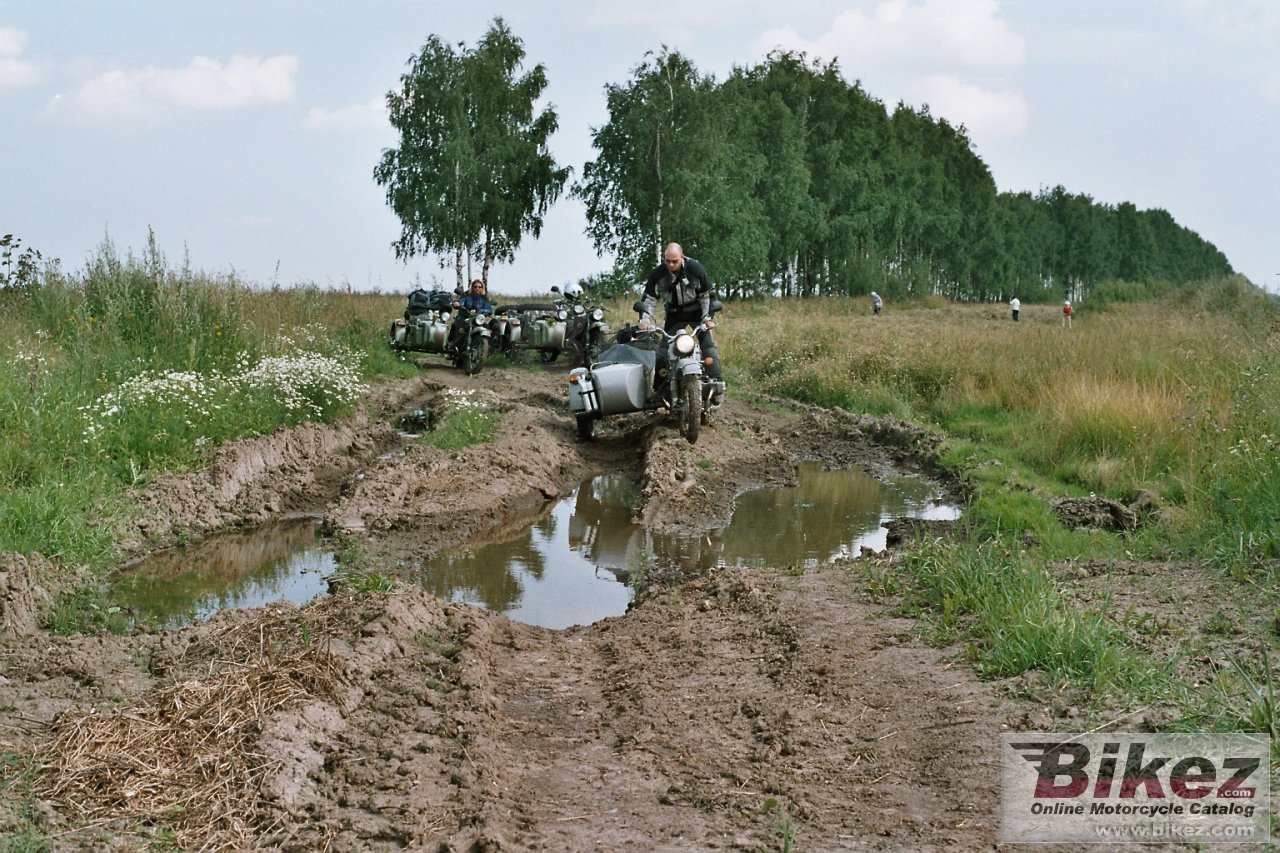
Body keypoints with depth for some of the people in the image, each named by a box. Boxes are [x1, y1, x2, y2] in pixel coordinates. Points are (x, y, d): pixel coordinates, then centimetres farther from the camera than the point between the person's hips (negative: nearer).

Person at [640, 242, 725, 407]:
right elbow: (649, 298, -7)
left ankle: (717, 387, -16)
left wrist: (708, 318, -16)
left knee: (708, 345, -15)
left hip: (696, 311, -3)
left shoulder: (695, 269, -18)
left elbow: (707, 294, -10)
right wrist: (644, 319, -19)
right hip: (674, 315, 3)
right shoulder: (658, 273, -14)